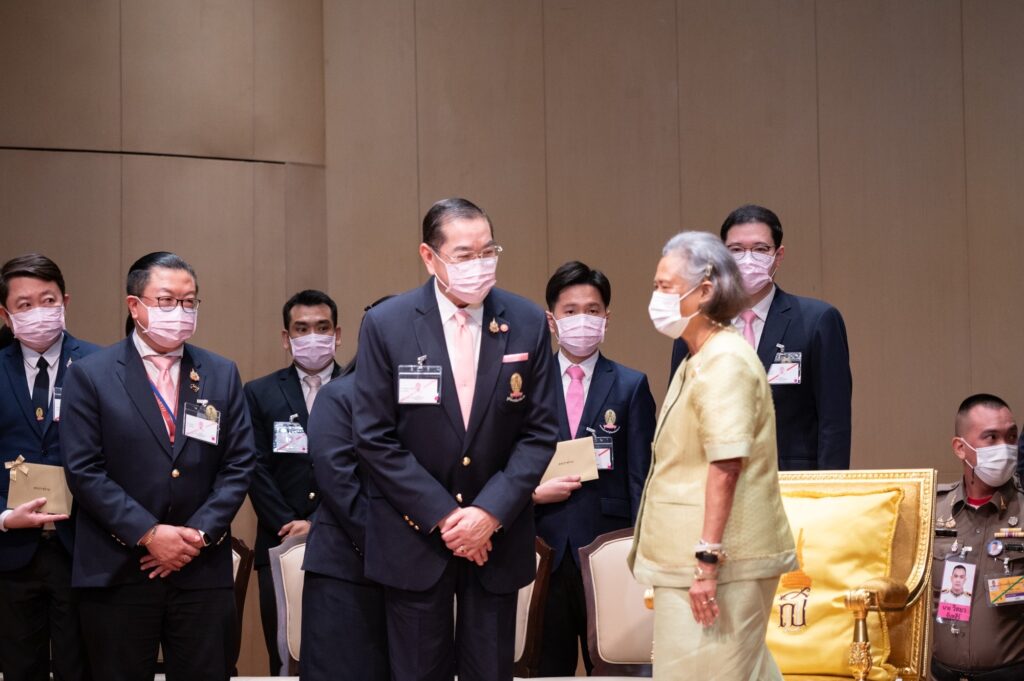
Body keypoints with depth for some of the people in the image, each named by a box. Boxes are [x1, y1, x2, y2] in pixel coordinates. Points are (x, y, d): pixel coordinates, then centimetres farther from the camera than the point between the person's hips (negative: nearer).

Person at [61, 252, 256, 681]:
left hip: (203, 572, 3)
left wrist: (199, 533, -8)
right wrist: (148, 534, -14)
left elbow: (238, 465, 5)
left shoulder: (222, 375, 10)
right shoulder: (91, 375, 0)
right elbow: (84, 471, -7)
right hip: (117, 574, -2)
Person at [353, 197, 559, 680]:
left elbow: (540, 432, 0)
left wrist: (490, 513, -11)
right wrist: (443, 516, -12)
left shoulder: (527, 324, -2)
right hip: (414, 537, -1)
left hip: (498, 535, 2)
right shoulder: (386, 325, -7)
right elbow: (374, 438, -8)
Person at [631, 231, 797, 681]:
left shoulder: (724, 362, -15)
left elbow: (726, 467, -22)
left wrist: (707, 561, -25)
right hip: (695, 558, 10)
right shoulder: (699, 360, 16)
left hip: (719, 560, -10)